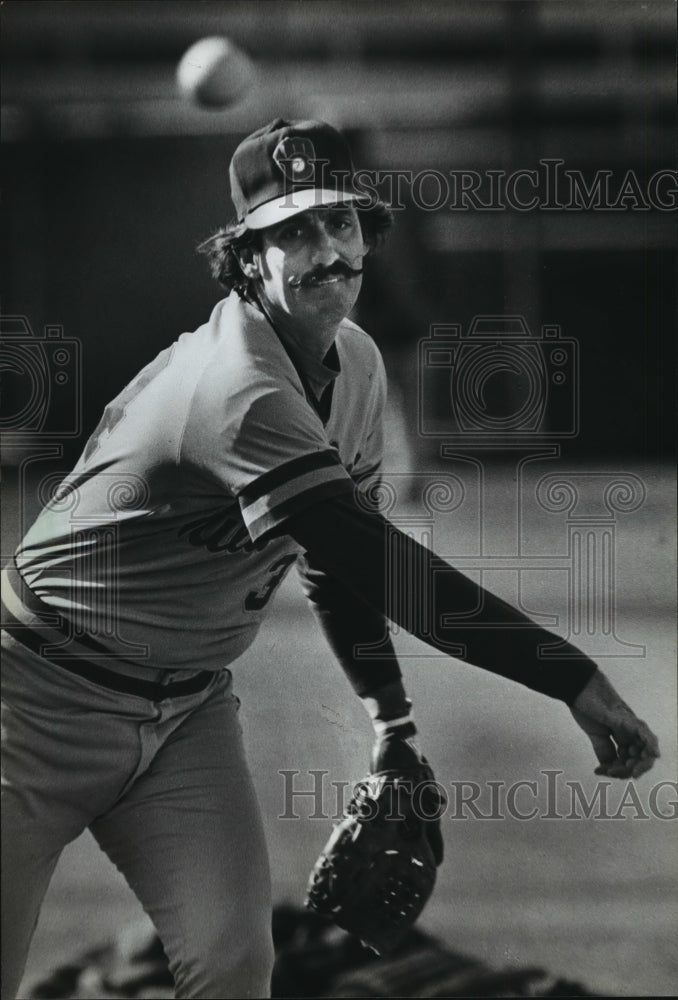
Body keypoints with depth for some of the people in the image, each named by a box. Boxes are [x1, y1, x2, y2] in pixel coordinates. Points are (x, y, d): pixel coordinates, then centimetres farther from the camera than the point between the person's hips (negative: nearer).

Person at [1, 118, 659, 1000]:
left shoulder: (355, 364, 1)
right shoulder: (238, 390, -29)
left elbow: (341, 555, 14)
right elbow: (375, 565, -36)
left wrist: (393, 727, 7)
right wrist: (575, 679, -38)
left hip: (189, 706, 8)